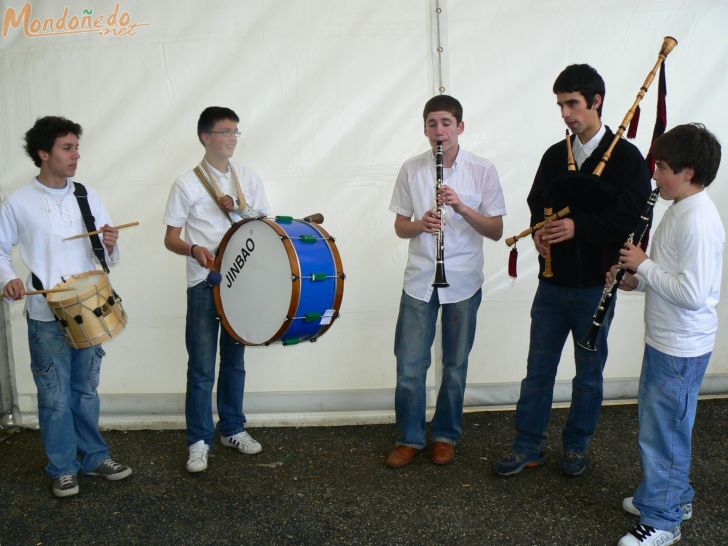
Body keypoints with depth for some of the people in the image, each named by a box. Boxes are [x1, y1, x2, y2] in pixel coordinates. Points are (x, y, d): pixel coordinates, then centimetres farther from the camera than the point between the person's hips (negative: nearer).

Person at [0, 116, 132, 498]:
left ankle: (94, 457, 30)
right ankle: (63, 468, 23)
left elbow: (108, 258, 7)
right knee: (55, 397, 6)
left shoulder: (87, 196, 3)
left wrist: (110, 246, -15)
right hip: (46, 317, -3)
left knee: (86, 390, 16)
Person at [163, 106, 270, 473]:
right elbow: (171, 238, -3)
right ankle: (199, 441, 12)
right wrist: (194, 250, -23)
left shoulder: (248, 178, 8)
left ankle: (233, 429, 28)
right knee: (202, 368, 0)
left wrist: (239, 208, -9)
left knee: (235, 361, 14)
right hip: (204, 284, -3)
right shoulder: (187, 184, -3)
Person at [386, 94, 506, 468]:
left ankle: (445, 436, 28)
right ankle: (409, 438, 20)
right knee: (409, 365, 2)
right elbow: (400, 227, 6)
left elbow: (496, 231, -4)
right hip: (419, 280, 1)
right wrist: (420, 225, -17)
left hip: (463, 282, -1)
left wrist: (461, 206, -20)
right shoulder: (411, 169, 3)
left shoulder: (483, 170, -3)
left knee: (455, 366, 10)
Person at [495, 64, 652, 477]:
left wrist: (578, 226, -25)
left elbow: (633, 217, -15)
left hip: (596, 286, -4)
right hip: (553, 284, 4)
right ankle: (528, 448, 23)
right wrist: (541, 231, -9)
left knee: (589, 373, 12)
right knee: (538, 369, 10)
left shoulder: (626, 157, -7)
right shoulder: (555, 155, 8)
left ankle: (576, 447, 30)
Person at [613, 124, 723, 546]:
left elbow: (691, 293, -29)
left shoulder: (700, 222, -24)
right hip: (665, 339, 10)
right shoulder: (680, 210, 8)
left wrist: (644, 265, -19)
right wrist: (635, 279, 2)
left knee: (663, 431, 3)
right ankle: (673, 495, 40)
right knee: (660, 423, 22)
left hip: (682, 349, -10)